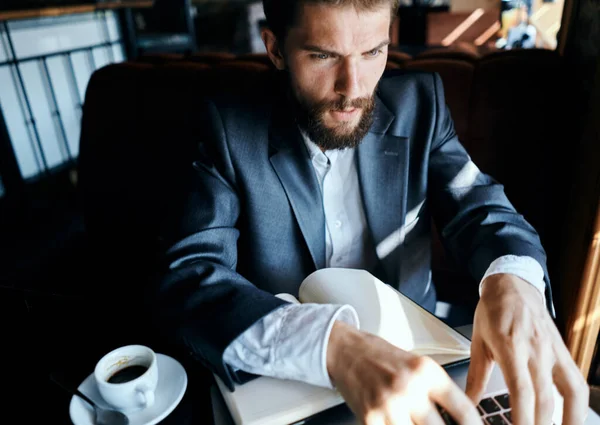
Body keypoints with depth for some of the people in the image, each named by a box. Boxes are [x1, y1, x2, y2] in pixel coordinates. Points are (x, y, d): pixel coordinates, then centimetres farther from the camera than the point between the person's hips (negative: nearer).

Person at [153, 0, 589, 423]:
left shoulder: (418, 104, -4)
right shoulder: (229, 127, -12)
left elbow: (476, 205, -4)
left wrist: (512, 278, -27)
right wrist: (332, 344, -35)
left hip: (412, 356, 2)